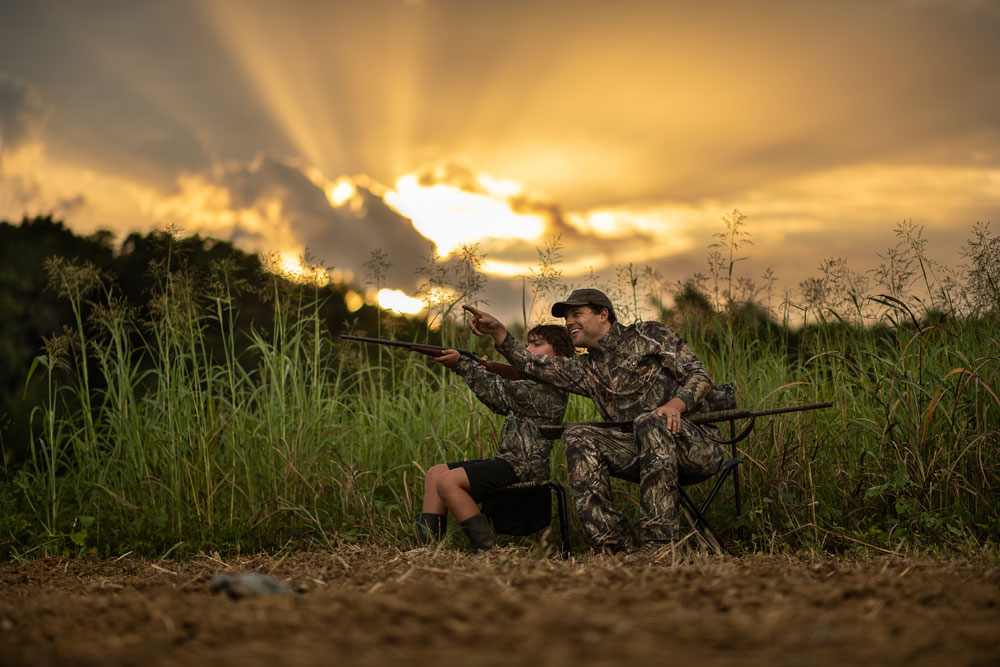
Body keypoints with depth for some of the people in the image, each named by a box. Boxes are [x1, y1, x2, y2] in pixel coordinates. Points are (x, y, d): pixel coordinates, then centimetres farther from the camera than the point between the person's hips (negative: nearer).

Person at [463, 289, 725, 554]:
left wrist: (675, 404, -22)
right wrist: (497, 331, 4)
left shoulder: (649, 335, 6)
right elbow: (533, 366, 15)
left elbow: (700, 375, -2)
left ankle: (659, 543, -42)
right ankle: (614, 547, -25)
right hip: (641, 454, 5)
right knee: (577, 436, -15)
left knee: (650, 421, -36)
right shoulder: (588, 370, 22)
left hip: (699, 445, -5)